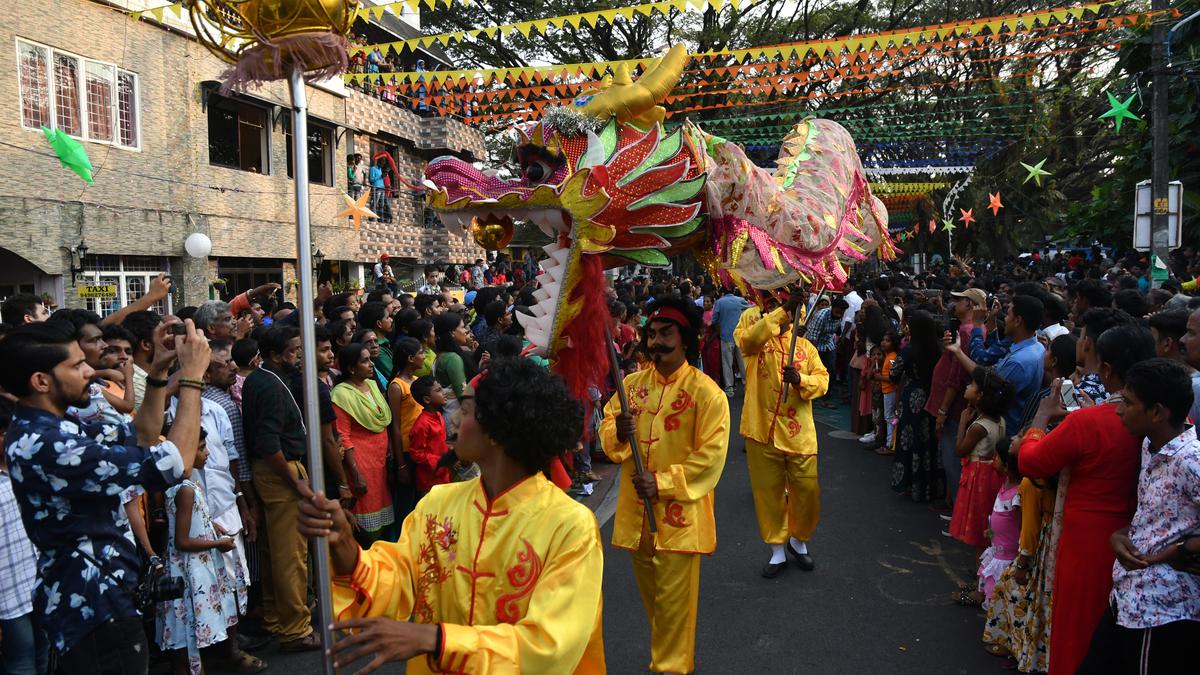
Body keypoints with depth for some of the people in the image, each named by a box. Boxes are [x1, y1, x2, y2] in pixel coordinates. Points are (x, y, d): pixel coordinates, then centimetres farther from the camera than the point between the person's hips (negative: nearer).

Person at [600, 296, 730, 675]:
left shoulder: (705, 392, -12)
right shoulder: (633, 384, 4)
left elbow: (711, 456, -16)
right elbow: (607, 434, 8)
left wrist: (664, 482, -21)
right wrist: (618, 432, -16)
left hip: (678, 513, -5)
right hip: (636, 510, 5)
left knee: (673, 599, 3)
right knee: (650, 593, 19)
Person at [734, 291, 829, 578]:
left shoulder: (804, 346, 11)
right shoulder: (755, 338, 1)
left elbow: (823, 379, 4)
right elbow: (748, 339, -25)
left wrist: (801, 379, -18)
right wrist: (783, 310, -32)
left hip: (800, 434, 2)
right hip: (762, 431, -2)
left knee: (807, 491, 6)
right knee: (769, 493, 8)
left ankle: (799, 541, 32)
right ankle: (777, 551, 25)